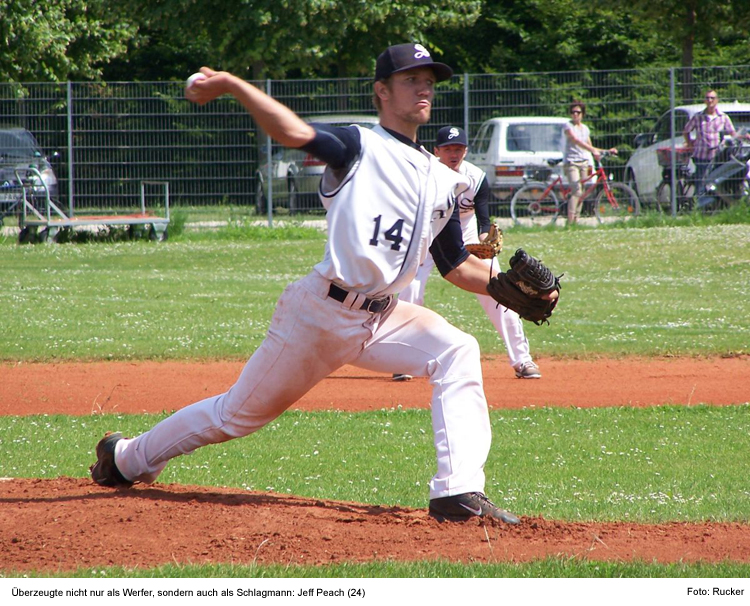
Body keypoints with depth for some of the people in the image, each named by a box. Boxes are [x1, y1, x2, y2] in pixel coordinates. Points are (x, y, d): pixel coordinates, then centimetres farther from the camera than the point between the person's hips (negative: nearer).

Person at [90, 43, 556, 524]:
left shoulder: (443, 181, 15)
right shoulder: (358, 147, -4)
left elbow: (458, 267, 18)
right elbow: (293, 132, -22)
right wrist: (230, 85, -32)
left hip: (383, 318, 6)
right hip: (321, 311, -5)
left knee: (457, 353, -19)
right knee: (241, 412, 5)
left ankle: (459, 494, -23)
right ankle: (129, 458, 27)